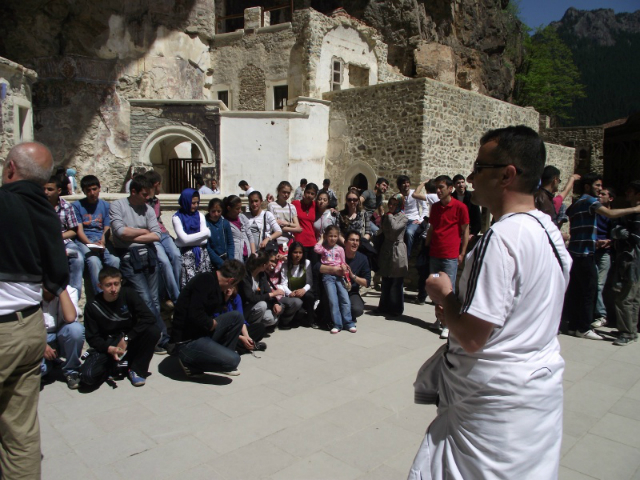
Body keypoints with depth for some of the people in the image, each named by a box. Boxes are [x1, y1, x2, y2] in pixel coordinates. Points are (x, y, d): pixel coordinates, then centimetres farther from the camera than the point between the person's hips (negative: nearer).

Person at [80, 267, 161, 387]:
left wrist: (126, 338, -23)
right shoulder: (92, 307, -10)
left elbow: (149, 318, -19)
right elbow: (92, 338, -7)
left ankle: (136, 369, -7)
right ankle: (115, 366, 8)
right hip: (107, 347, -1)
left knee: (153, 330, -28)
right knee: (88, 376, -26)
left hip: (130, 342, 1)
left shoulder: (128, 294, -11)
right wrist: (110, 349, -26)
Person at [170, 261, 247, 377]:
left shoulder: (213, 282, 9)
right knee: (232, 360, -18)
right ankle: (190, 362, 2)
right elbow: (195, 314, -30)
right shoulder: (205, 281, -21)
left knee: (237, 317, 3)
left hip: (201, 332, 9)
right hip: (186, 342, -9)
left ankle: (220, 355, 11)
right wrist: (212, 324, -12)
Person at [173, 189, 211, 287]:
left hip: (201, 252, 4)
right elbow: (184, 239, -11)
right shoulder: (177, 217, -2)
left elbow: (205, 239, 4)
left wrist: (190, 239, -9)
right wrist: (206, 232, -5)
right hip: (186, 253, -4)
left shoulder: (200, 215, 11)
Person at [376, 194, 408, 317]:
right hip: (386, 251, 6)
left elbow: (394, 227, -21)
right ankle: (385, 306, 20)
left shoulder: (403, 217, -3)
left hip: (397, 252, -5)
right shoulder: (386, 217, 14)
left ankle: (396, 308, 10)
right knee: (385, 282, 11)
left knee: (397, 283, 1)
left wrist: (390, 215, -8)